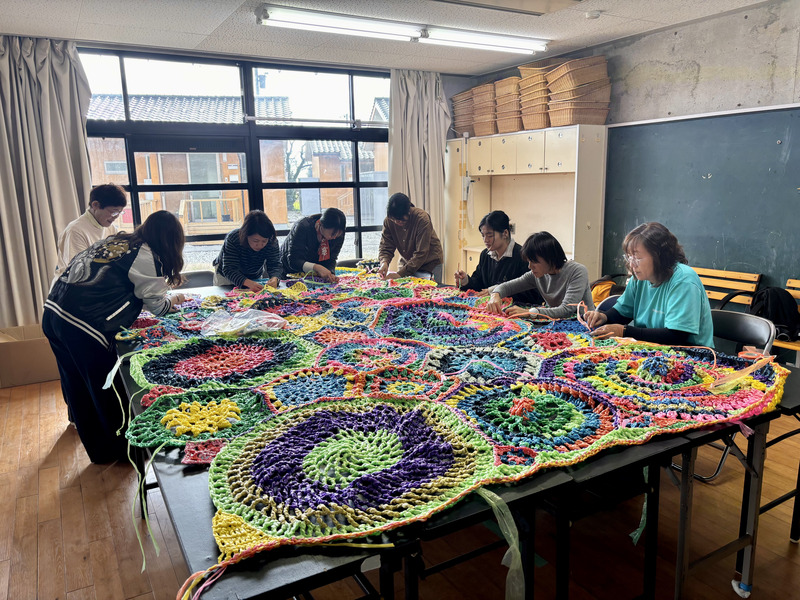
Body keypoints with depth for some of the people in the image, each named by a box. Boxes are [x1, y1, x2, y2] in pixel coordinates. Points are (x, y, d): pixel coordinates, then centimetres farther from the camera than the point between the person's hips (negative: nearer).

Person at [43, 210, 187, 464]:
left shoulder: (114, 240, 15)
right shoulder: (146, 257, -7)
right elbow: (157, 306, 2)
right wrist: (174, 299, 23)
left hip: (52, 312, 9)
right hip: (83, 327, -9)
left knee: (77, 384, 23)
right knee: (105, 392, 8)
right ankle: (116, 450, 25)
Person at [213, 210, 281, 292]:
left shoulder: (272, 241, -22)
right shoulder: (232, 238, -31)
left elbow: (274, 265, -26)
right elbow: (229, 270, -36)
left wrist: (275, 279, -51)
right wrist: (248, 283, -55)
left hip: (255, 278, 1)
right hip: (227, 278, -1)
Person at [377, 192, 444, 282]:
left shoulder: (422, 219, -27)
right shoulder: (388, 221, -13)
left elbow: (421, 253, -30)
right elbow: (385, 246, -9)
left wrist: (401, 273, -35)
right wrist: (384, 262, -32)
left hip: (429, 265, -4)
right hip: (407, 263, 4)